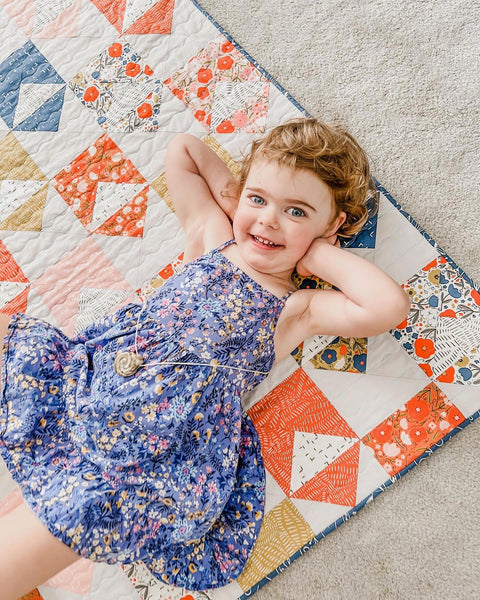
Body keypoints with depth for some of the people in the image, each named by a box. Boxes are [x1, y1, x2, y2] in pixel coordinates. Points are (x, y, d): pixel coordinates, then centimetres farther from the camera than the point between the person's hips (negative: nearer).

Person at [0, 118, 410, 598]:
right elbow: (181, 147, 24)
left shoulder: (297, 308, 2)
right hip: (90, 368, 6)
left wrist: (318, 254, -6)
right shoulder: (211, 235, 13)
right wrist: (227, 190, 13)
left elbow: (389, 307, -16)